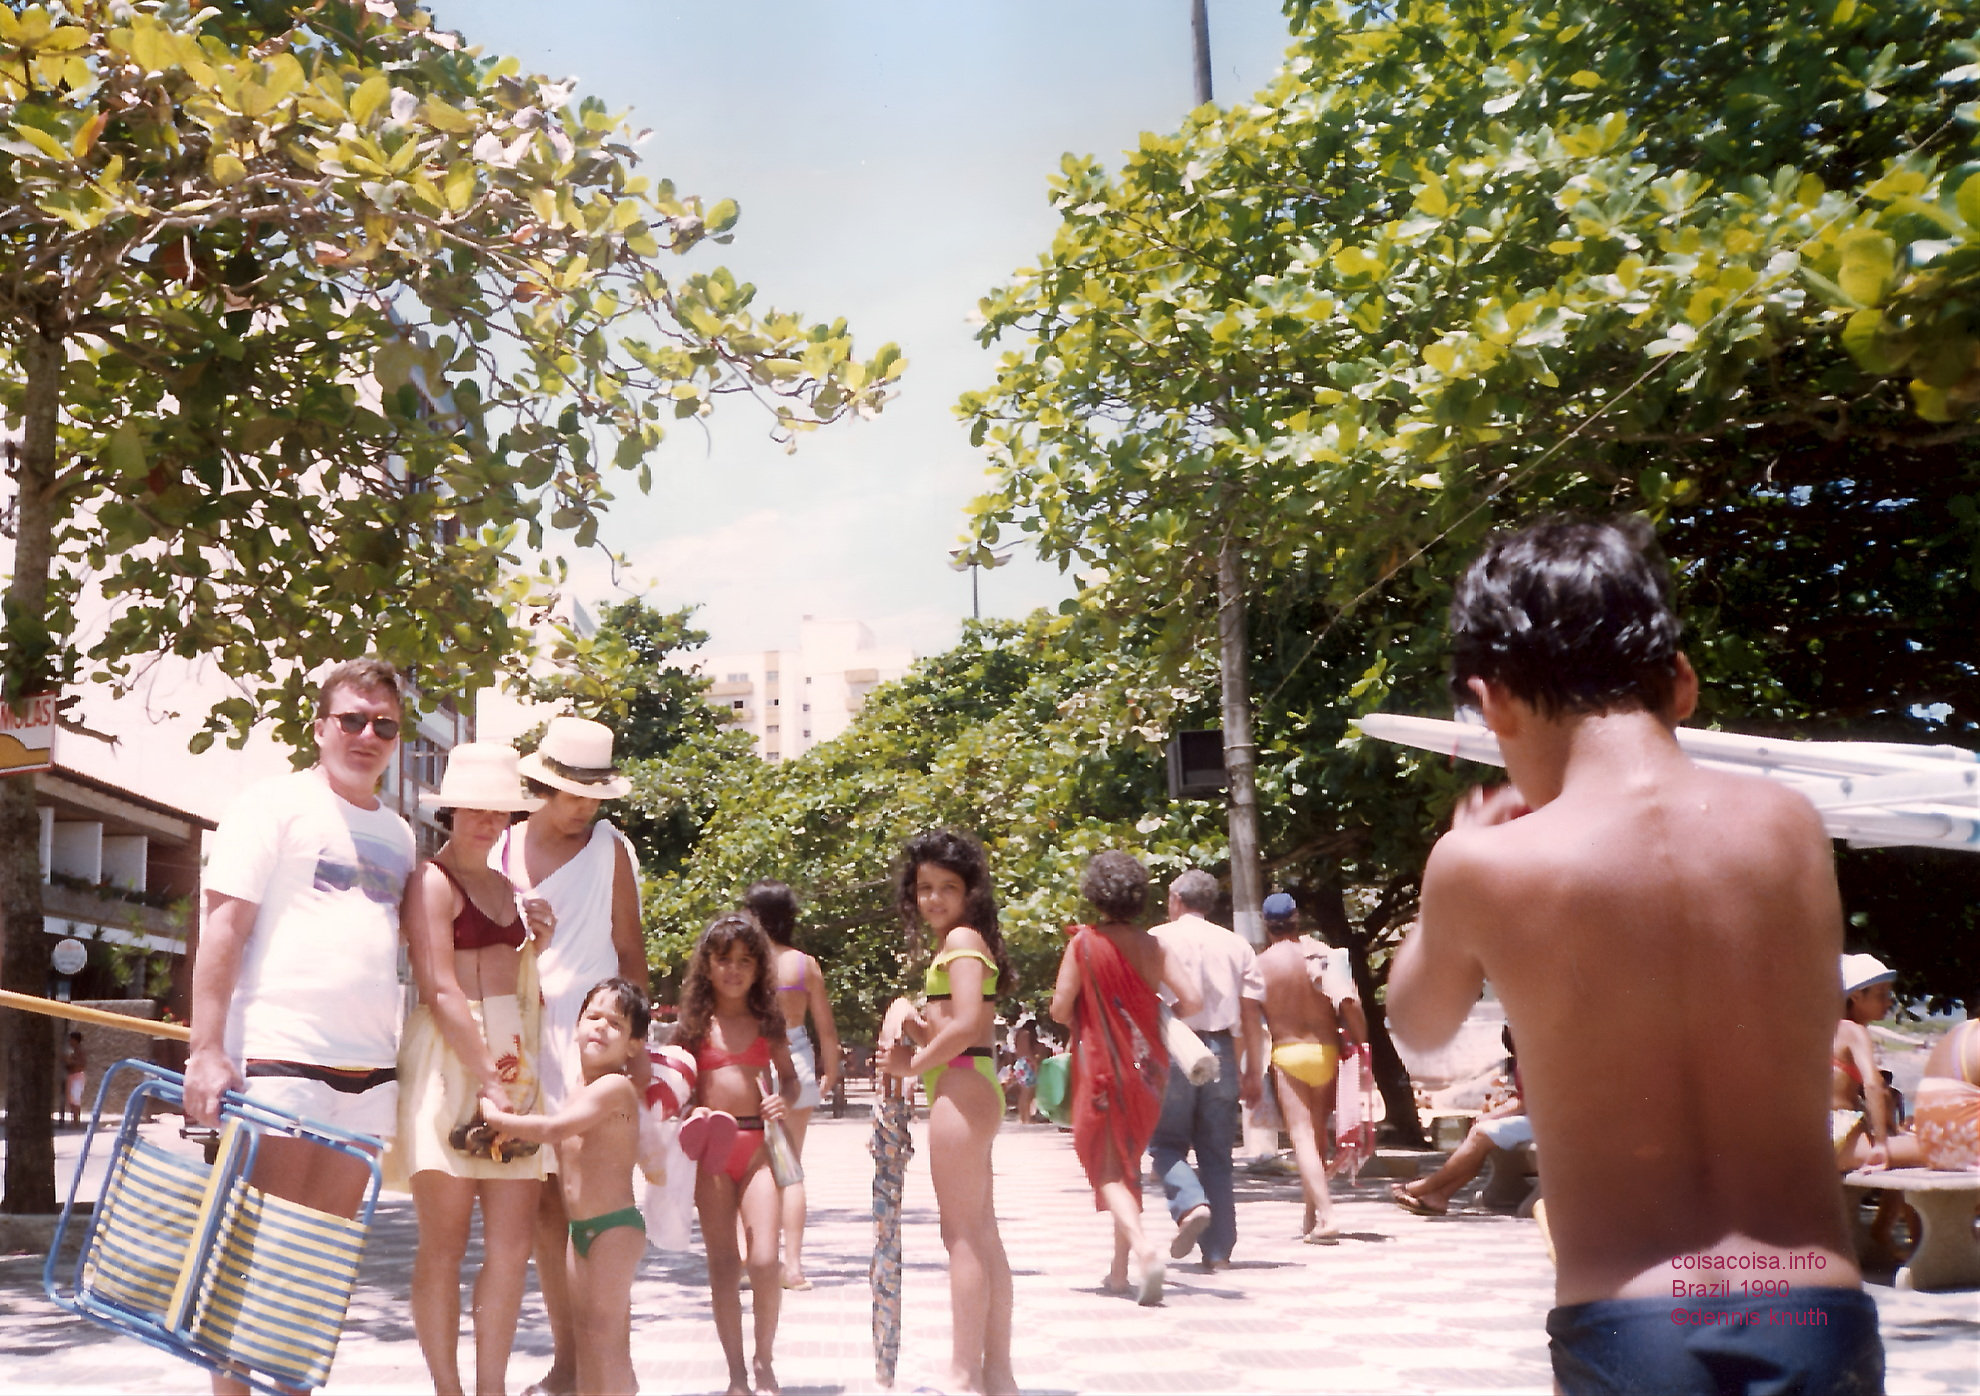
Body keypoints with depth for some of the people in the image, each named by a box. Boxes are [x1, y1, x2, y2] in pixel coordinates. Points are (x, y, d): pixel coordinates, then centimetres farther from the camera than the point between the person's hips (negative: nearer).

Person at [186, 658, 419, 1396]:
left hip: (369, 1067, 6)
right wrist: (205, 1050, -16)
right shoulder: (276, 804, -1)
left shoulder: (398, 834, 16)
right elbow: (223, 928, -8)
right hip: (280, 1059, -6)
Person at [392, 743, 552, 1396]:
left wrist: (541, 946, 7)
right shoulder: (432, 879, -3)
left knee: (513, 1243, 2)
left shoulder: (508, 888, 21)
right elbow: (439, 989, -13)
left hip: (511, 1056, 7)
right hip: (448, 1055, -7)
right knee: (445, 1243, -2)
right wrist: (487, 1076, -18)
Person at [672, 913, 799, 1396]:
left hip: (759, 1143, 0)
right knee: (723, 1264, 3)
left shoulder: (767, 1021, 7)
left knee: (764, 1260, -10)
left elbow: (789, 1074, 16)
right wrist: (687, 1113, -13)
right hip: (711, 1148, 0)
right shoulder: (694, 1023, 5)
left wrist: (784, 1100, -6)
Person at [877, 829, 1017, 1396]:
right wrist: (902, 1013, 0)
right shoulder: (963, 941, 19)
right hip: (971, 1089, 11)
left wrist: (913, 1065, -10)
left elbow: (965, 1025, -22)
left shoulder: (962, 937, -11)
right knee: (982, 1236, 12)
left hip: (959, 1087, -11)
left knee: (963, 1235, -7)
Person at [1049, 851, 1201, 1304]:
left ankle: (1145, 1250, -24)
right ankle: (1120, 1270, 21)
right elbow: (1191, 1001, -6)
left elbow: (1060, 1009, -12)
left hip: (1101, 1067, -4)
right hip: (1146, 1067, 4)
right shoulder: (1151, 945, -1)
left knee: (1108, 1170, 0)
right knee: (1128, 1162, 17)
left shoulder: (1084, 942, -10)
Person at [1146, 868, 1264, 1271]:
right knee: (1216, 1154, 9)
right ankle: (1218, 1250, 8)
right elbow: (1252, 1011, 7)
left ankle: (1191, 1204, -18)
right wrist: (1254, 1071, 10)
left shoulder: (1159, 939, 1)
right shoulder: (1236, 944, 10)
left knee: (1167, 1144, 9)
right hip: (1220, 1051, 3)